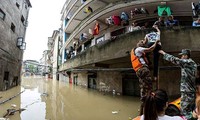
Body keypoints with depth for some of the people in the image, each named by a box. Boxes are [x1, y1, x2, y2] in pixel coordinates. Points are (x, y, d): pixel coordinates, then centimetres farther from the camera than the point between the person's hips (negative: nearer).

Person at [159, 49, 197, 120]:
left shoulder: (188, 62, -13)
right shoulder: (193, 63, 16)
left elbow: (174, 59, -17)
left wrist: (163, 53, -8)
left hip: (187, 91, -10)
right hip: (191, 91, 10)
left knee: (185, 111, -3)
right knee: (190, 111, 17)